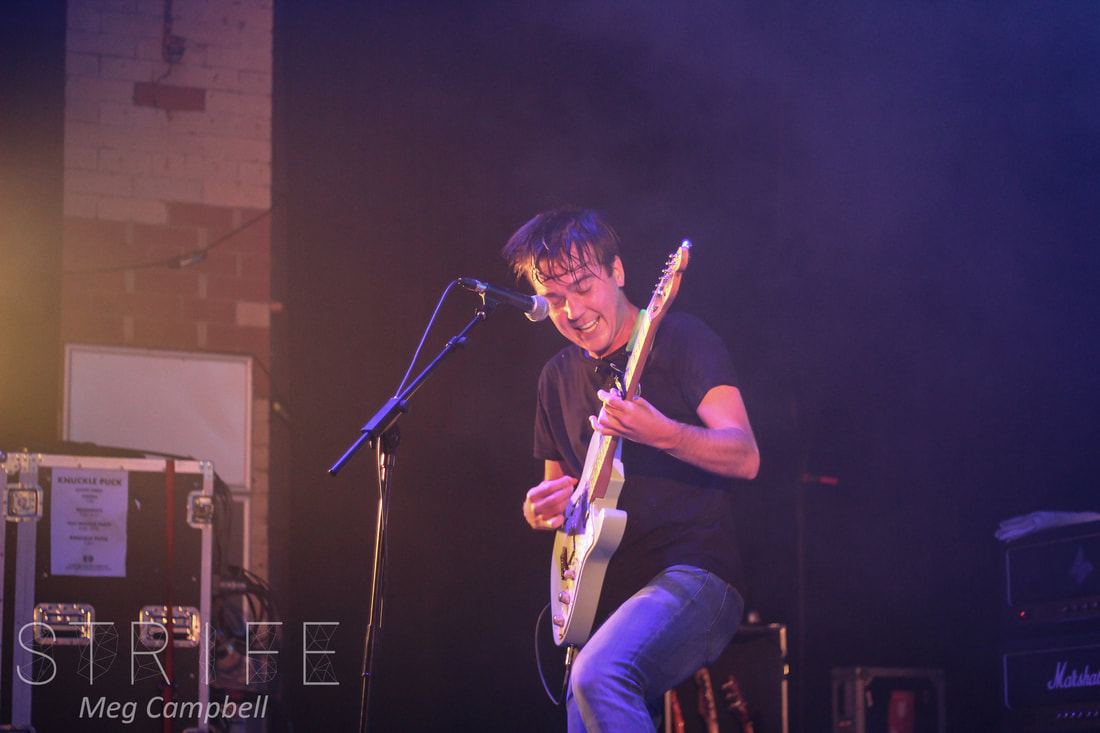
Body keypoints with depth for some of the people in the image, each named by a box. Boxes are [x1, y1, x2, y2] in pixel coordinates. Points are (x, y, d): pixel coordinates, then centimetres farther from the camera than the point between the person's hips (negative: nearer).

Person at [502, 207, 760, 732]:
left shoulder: (679, 338, -2)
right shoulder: (558, 378, 16)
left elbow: (745, 458, -12)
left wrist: (662, 434, -30)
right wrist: (542, 510, 3)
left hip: (693, 575, -7)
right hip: (603, 600, 7)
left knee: (598, 676, -33)